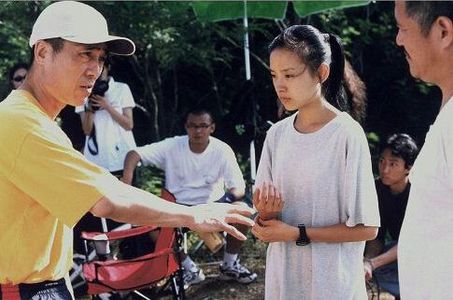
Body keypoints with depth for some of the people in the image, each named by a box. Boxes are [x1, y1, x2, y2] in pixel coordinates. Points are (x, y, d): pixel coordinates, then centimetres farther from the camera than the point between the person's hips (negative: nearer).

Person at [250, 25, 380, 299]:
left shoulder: (347, 134, -15)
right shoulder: (277, 134, 1)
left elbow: (366, 228, -13)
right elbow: (266, 208, 6)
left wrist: (297, 234, -18)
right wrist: (265, 213, -15)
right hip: (282, 277, 5)